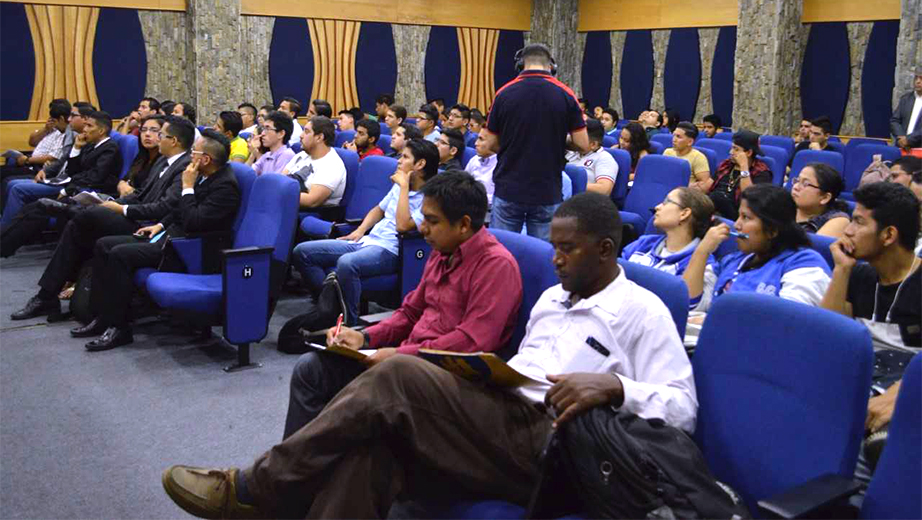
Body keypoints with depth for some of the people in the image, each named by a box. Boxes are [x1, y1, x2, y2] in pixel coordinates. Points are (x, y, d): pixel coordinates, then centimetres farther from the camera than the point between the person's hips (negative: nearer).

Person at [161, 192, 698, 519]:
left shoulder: (644, 311, 0)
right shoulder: (552, 297, 24)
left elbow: (683, 408, -9)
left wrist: (615, 386, -26)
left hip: (549, 447, -7)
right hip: (504, 416, 8)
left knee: (399, 376, -23)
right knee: (372, 441, -22)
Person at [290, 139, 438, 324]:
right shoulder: (399, 185, 16)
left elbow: (403, 225, -22)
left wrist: (404, 186, -15)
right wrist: (360, 230, 13)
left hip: (389, 251, -9)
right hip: (366, 240, 9)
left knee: (346, 263, -40)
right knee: (302, 251, -2)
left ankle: (348, 323, -24)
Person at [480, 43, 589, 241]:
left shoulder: (505, 93, -4)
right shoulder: (565, 95, -4)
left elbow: (491, 144, 2)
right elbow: (582, 146, -4)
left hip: (508, 191, 0)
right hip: (547, 193, 0)